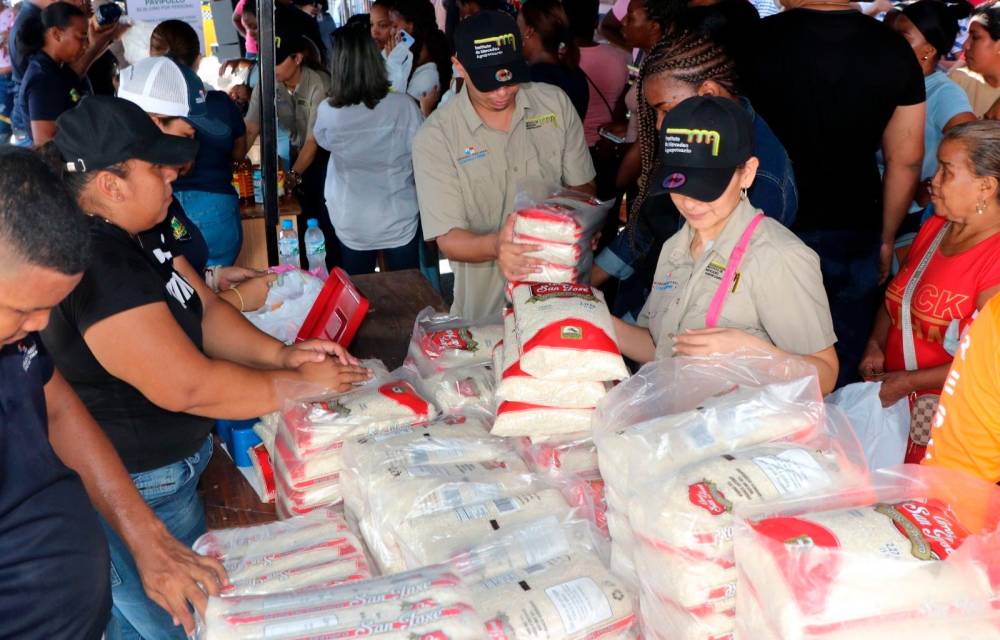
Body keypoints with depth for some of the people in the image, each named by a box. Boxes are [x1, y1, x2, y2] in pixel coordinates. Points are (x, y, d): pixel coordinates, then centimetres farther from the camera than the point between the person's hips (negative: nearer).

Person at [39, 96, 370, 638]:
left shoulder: (140, 238, 3)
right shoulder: (98, 268, -30)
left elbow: (205, 309, 6)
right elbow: (190, 387, -31)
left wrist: (280, 354, -10)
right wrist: (301, 383, -20)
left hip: (165, 467, 9)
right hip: (140, 495, -9)